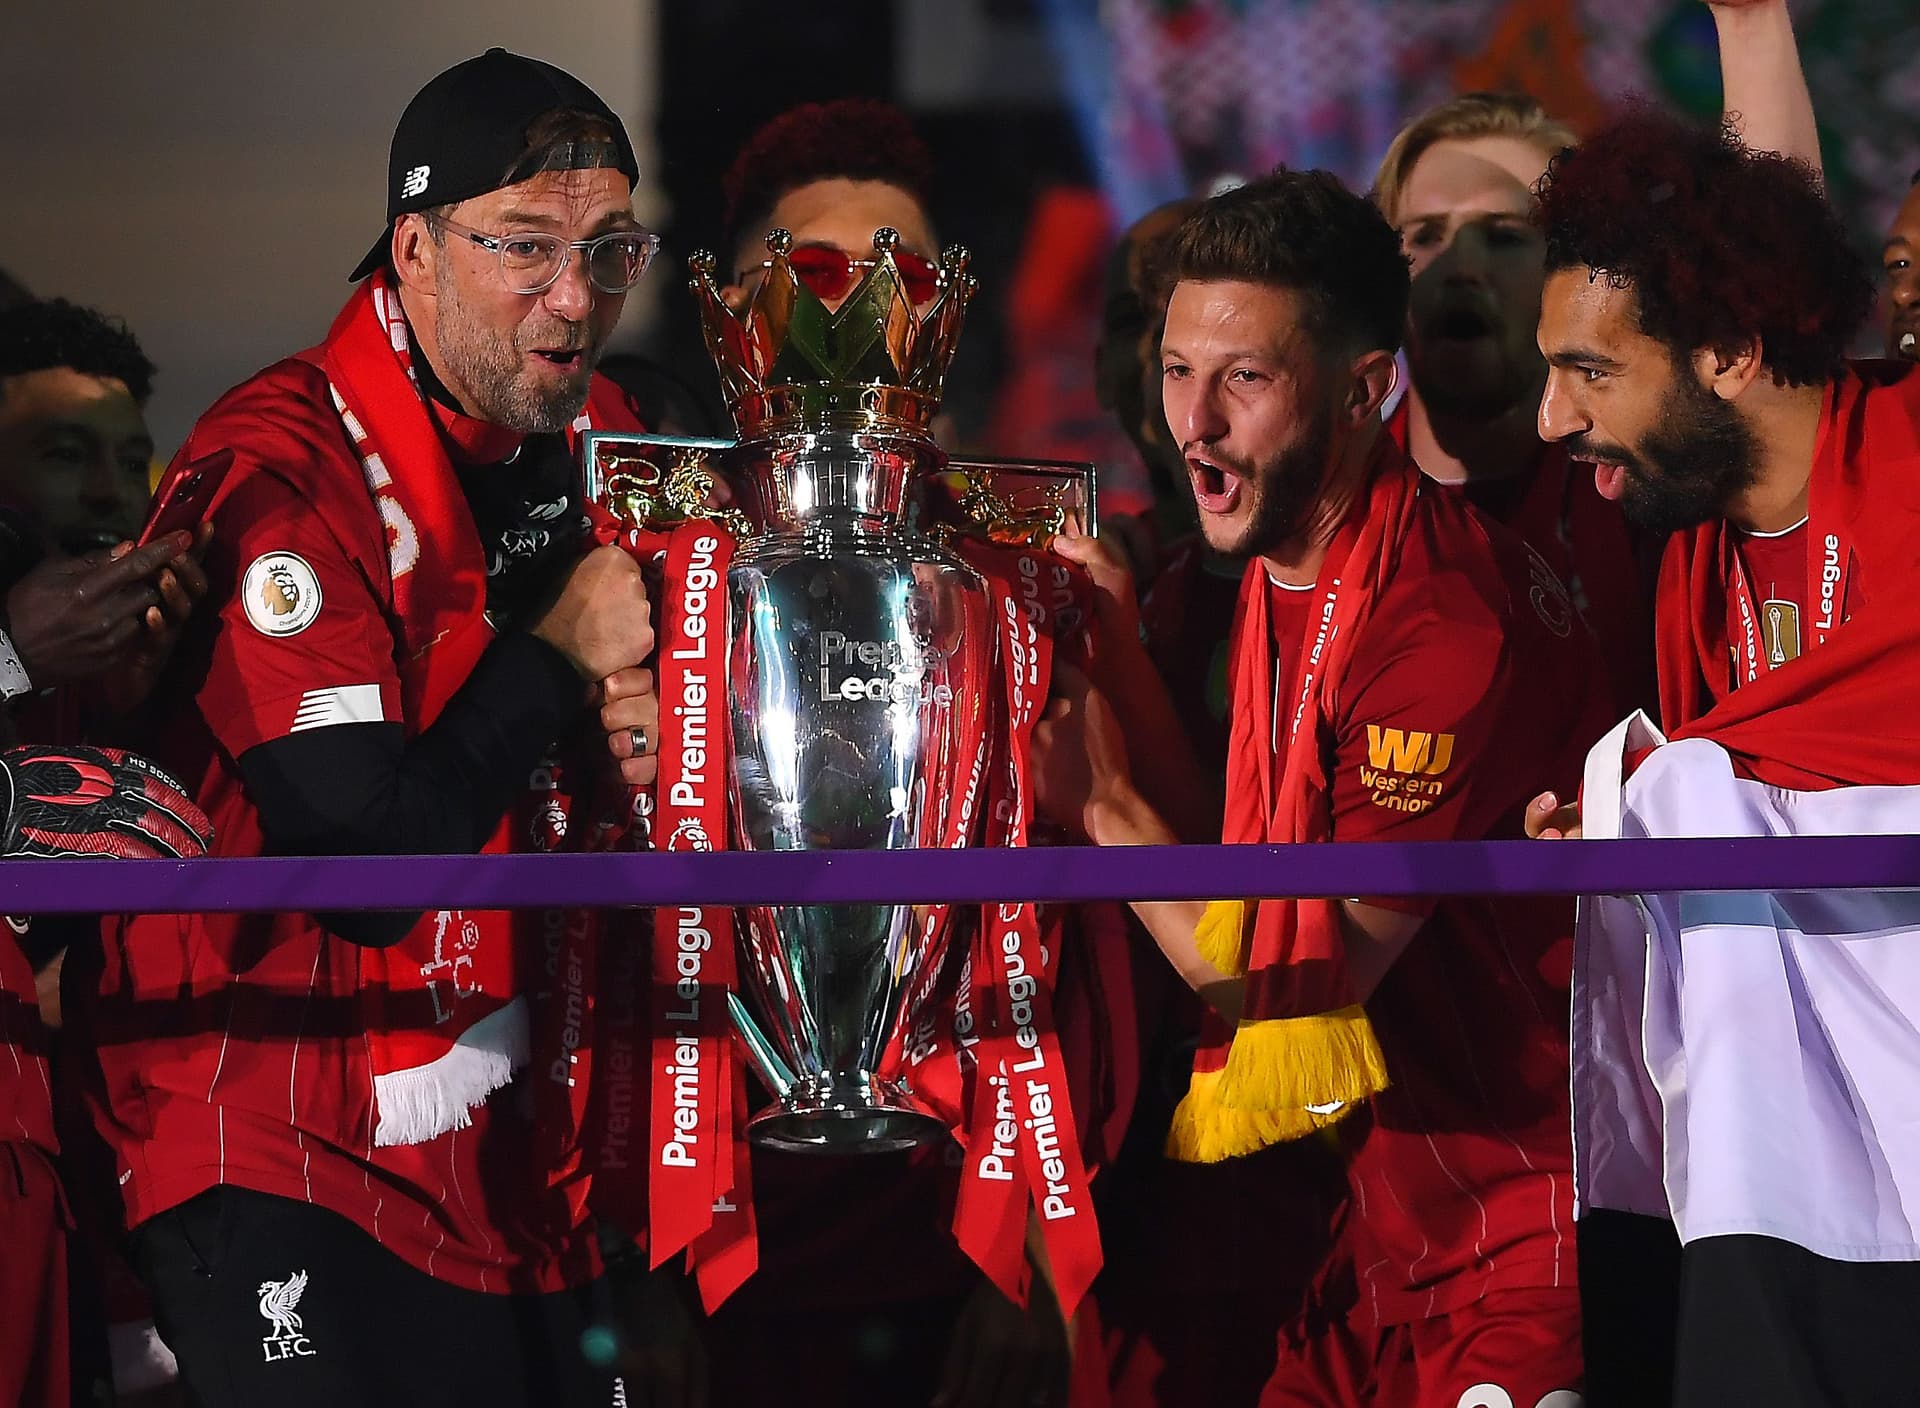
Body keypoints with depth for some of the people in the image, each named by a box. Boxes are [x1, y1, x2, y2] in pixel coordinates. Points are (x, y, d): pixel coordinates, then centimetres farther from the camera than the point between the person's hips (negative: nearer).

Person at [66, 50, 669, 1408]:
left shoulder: (588, 439, 7)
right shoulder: (282, 475, -18)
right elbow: (361, 861, -24)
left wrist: (644, 723, -3)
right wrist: (557, 660, -14)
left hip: (502, 1138, 8)